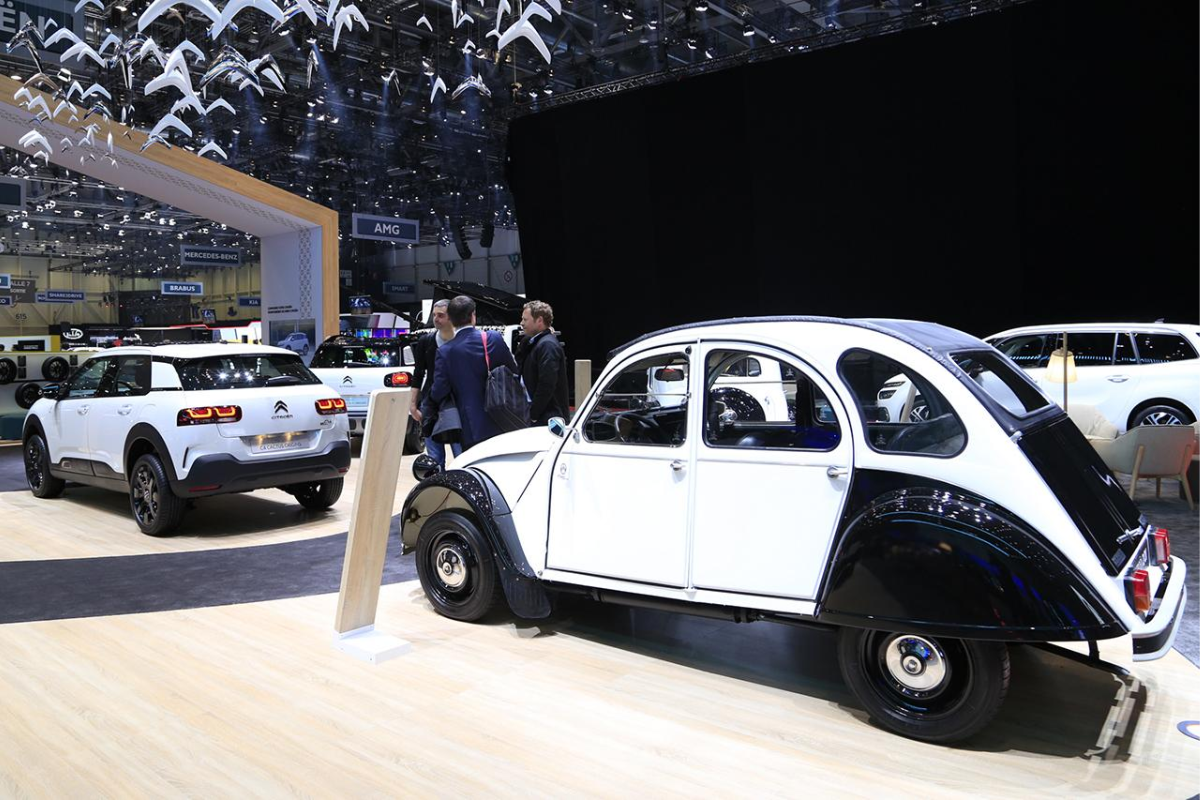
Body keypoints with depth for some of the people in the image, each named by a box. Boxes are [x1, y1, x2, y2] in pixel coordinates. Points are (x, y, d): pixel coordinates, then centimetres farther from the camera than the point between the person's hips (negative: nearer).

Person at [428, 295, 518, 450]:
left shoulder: (445, 351, -9)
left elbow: (439, 392, -8)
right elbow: (513, 371, 2)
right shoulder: (494, 338, -5)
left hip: (472, 429, -2)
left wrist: (431, 394, 14)